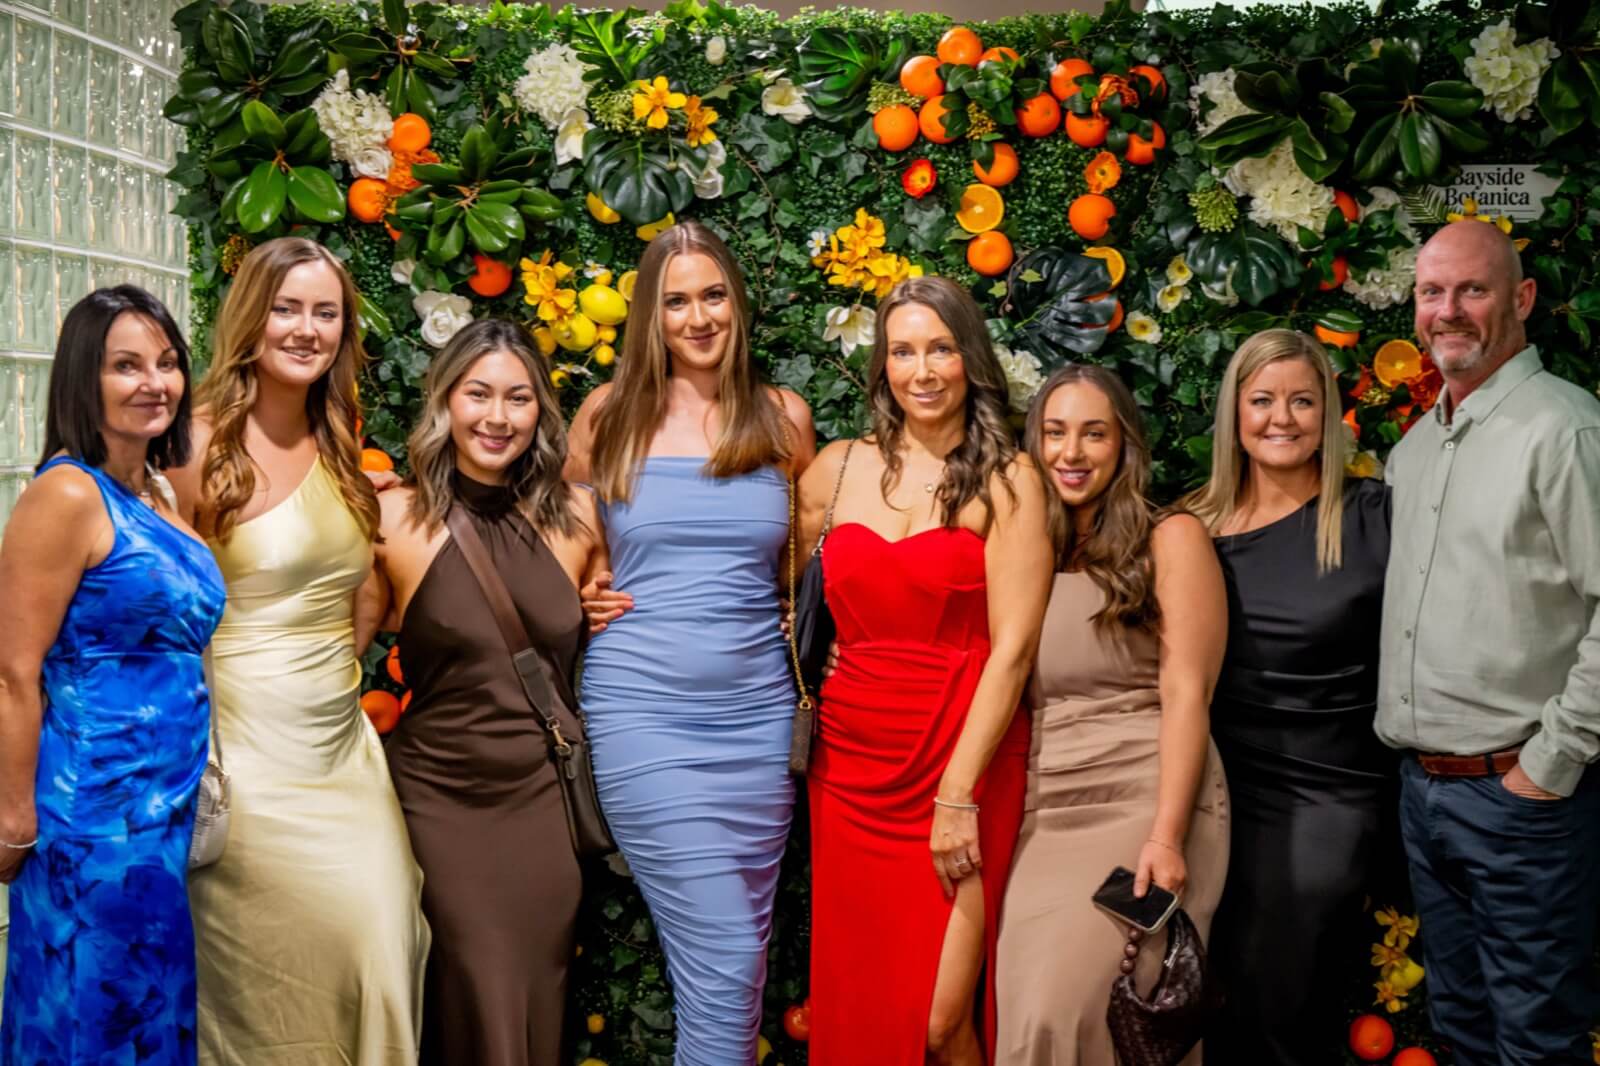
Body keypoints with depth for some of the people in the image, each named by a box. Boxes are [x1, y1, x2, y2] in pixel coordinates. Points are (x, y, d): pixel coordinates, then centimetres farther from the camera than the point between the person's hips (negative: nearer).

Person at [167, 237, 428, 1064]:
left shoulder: (338, 447, 11)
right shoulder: (201, 446, -9)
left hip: (345, 746, 6)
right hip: (249, 755, -6)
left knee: (385, 951, 2)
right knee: (276, 980, 0)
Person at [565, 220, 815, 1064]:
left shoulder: (782, 417, 8)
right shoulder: (609, 416, 3)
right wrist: (579, 598, -1)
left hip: (757, 711, 3)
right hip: (643, 709, -2)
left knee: (741, 961, 9)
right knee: (723, 958, -7)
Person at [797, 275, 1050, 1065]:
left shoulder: (1007, 481, -4)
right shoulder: (836, 469, 7)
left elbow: (1013, 648, -11)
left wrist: (958, 794, -15)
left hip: (966, 766, -3)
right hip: (849, 767, 4)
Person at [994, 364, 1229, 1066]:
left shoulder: (1171, 540, 3)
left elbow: (1186, 693, -5)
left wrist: (1166, 837, -15)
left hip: (1144, 805, -4)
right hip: (1043, 815, 4)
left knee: (1068, 1005, -18)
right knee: (1028, 1008, -8)